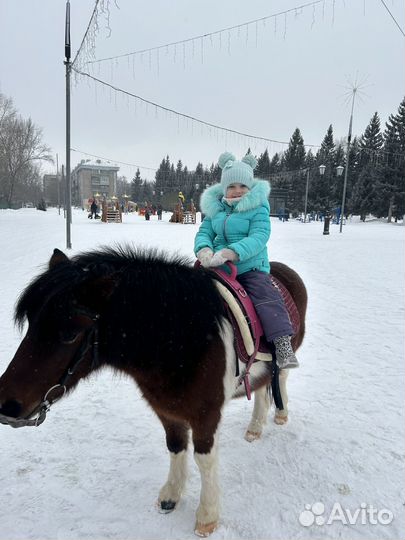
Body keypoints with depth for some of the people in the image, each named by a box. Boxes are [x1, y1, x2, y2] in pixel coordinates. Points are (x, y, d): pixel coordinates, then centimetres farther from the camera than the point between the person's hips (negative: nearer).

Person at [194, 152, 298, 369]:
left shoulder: (258, 206, -5)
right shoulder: (215, 207, 9)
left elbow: (258, 238, -19)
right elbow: (204, 232, 5)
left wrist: (228, 253, -35)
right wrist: (204, 250, -22)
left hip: (250, 267, -5)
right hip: (217, 268, 5)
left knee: (266, 295, -24)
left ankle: (283, 345, -20)